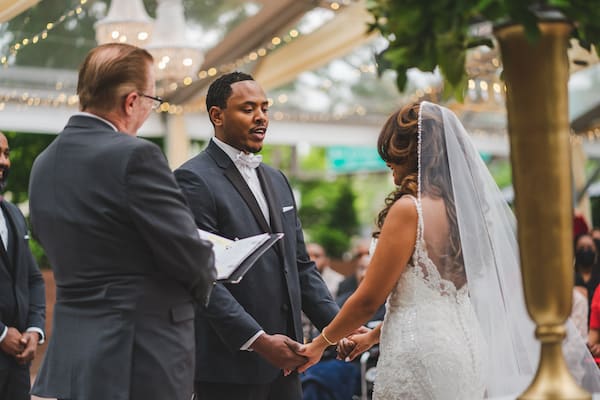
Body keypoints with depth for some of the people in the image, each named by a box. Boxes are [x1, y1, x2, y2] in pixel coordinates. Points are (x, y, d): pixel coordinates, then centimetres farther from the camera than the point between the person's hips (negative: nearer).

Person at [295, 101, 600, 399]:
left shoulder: (409, 209, -14)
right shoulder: (469, 207, 8)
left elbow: (368, 299, -10)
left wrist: (321, 343, 5)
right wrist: (372, 336, 24)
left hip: (421, 355, -8)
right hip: (465, 350, 8)